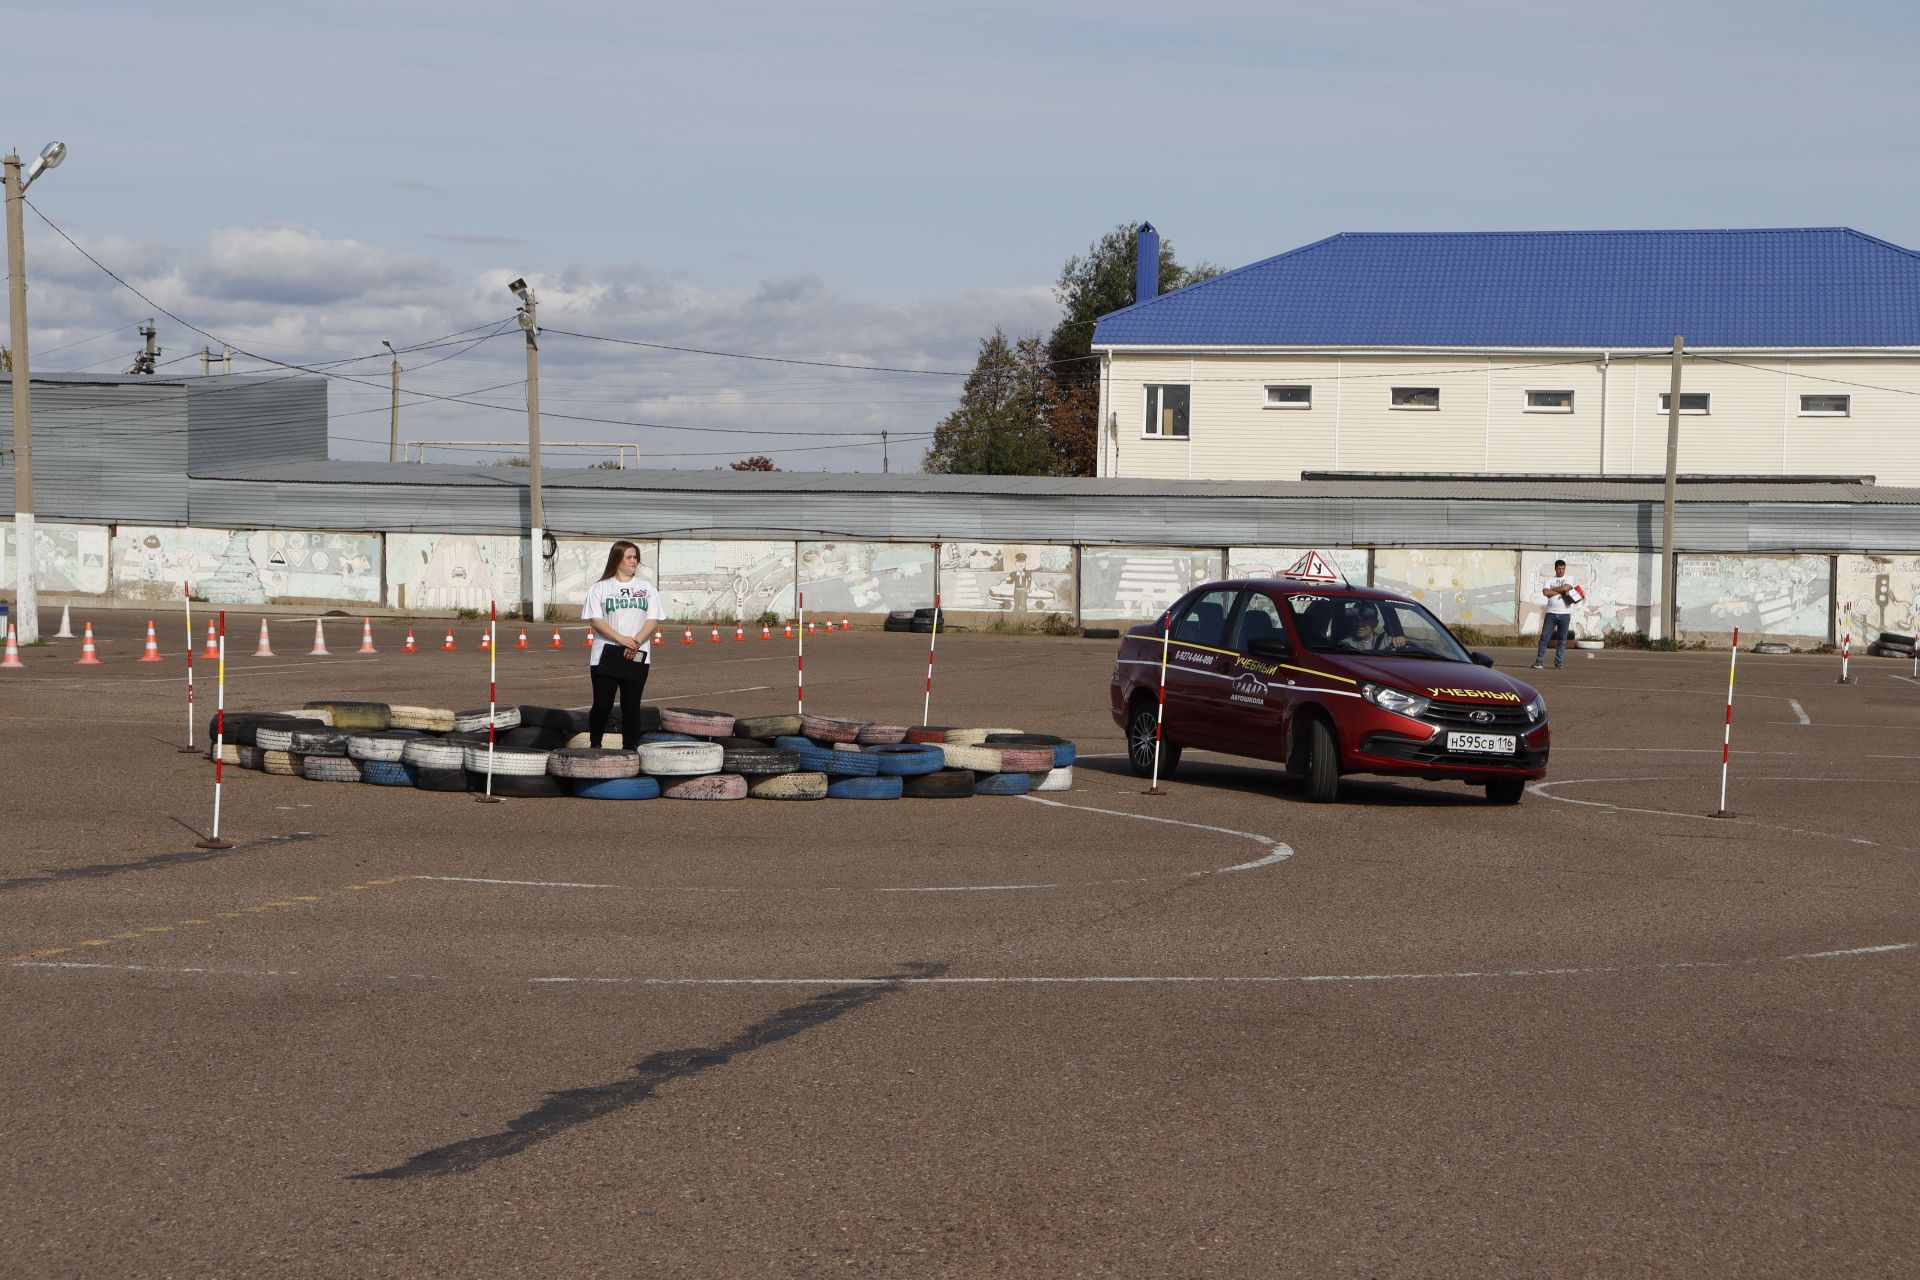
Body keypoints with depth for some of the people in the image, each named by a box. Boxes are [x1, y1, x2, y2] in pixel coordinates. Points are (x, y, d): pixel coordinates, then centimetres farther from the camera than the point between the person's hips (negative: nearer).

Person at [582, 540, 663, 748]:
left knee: (631, 706, 2)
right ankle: (594, 747, 12)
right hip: (606, 655, -2)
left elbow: (653, 619, 4)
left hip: (637, 656, 2)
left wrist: (636, 642, -13)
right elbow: (594, 620, -5)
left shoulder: (646, 588, 12)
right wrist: (621, 639, -16)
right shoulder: (600, 588, 5)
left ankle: (630, 751, 5)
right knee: (602, 705, -4)